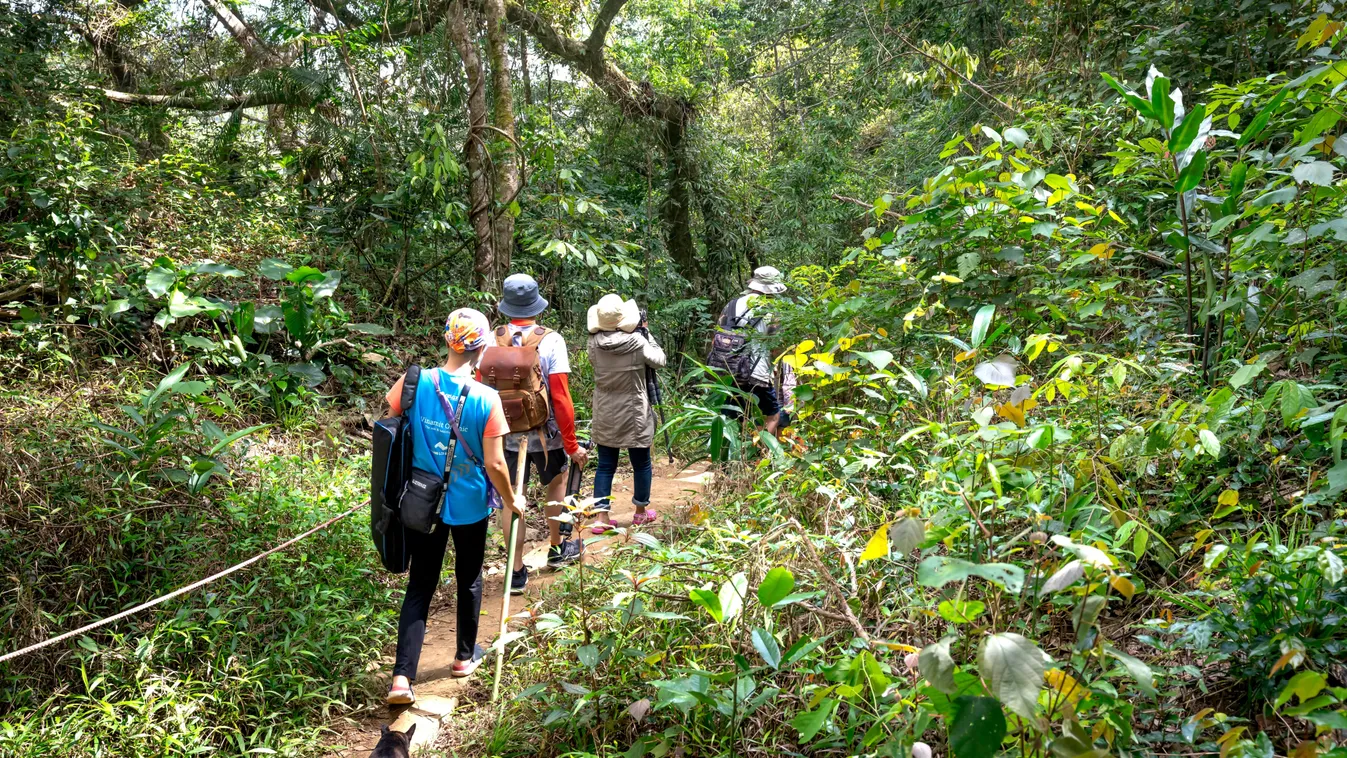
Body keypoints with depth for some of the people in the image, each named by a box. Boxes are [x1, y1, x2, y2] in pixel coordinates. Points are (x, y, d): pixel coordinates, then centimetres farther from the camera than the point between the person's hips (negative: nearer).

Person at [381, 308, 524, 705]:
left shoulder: (413, 383, -12)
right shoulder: (486, 398, -19)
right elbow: (494, 464, -16)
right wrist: (511, 500, 2)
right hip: (470, 505, -2)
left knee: (420, 587, 10)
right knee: (469, 579, 20)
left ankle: (402, 677, 0)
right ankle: (466, 655, 37)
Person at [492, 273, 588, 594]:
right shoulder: (551, 341, -14)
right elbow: (560, 397, -16)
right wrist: (572, 444, -9)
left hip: (505, 434, 1)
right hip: (545, 434, -1)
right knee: (557, 484, 24)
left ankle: (517, 571, 13)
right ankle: (557, 549, 38)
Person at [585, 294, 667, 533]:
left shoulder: (595, 343, -9)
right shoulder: (636, 341, -17)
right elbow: (659, 359, -2)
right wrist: (645, 332, 4)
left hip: (605, 415, 3)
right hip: (634, 414, -3)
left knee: (605, 465, 11)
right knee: (642, 464, 15)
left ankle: (601, 516, 6)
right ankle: (641, 512, 28)